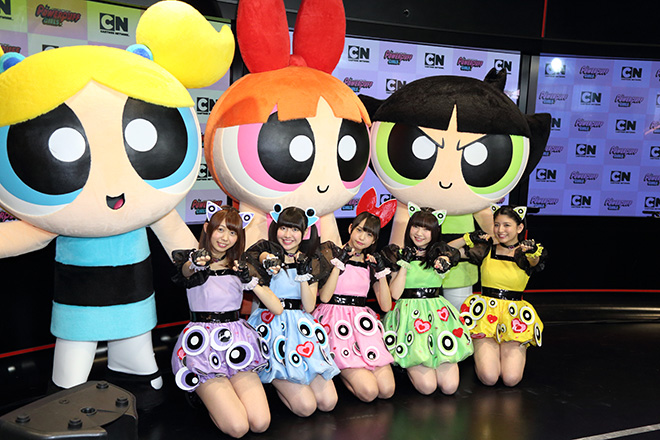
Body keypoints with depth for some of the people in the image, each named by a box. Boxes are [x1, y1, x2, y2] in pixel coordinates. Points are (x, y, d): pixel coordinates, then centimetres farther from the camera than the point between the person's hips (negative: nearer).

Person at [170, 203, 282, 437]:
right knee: (238, 427, -16)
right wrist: (194, 264, -52)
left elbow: (278, 309, 2)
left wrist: (251, 281, -11)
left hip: (237, 342, 4)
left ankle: (212, 393, 18)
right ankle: (205, 393, 15)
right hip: (203, 345, -4)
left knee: (260, 423, -10)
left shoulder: (240, 266, 10)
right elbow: (185, 270, -29)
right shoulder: (192, 261, -1)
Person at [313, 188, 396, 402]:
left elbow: (386, 306, 6)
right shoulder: (332, 253, 2)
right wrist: (339, 262, -13)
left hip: (364, 323, 5)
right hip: (337, 320, -5)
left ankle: (345, 367, 14)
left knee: (387, 390, -9)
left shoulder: (370, 262, 14)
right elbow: (324, 297, -11)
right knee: (369, 391, -17)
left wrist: (381, 270, -1)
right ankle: (337, 368, 11)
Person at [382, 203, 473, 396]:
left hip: (437, 314, 3)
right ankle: (409, 365, 17)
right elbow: (395, 294, -6)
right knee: (427, 386, -13)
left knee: (449, 386, -7)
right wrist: (404, 263, -9)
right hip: (409, 315, -3)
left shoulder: (441, 254, 11)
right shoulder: (398, 255, 3)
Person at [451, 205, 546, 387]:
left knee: (511, 379, -12)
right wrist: (469, 239, -9)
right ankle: (482, 352, 19)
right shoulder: (486, 250, 4)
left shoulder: (525, 254, 2)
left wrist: (533, 251, -45)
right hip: (485, 313, 0)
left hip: (514, 316, 0)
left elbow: (534, 262, -24)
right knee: (489, 378, -15)